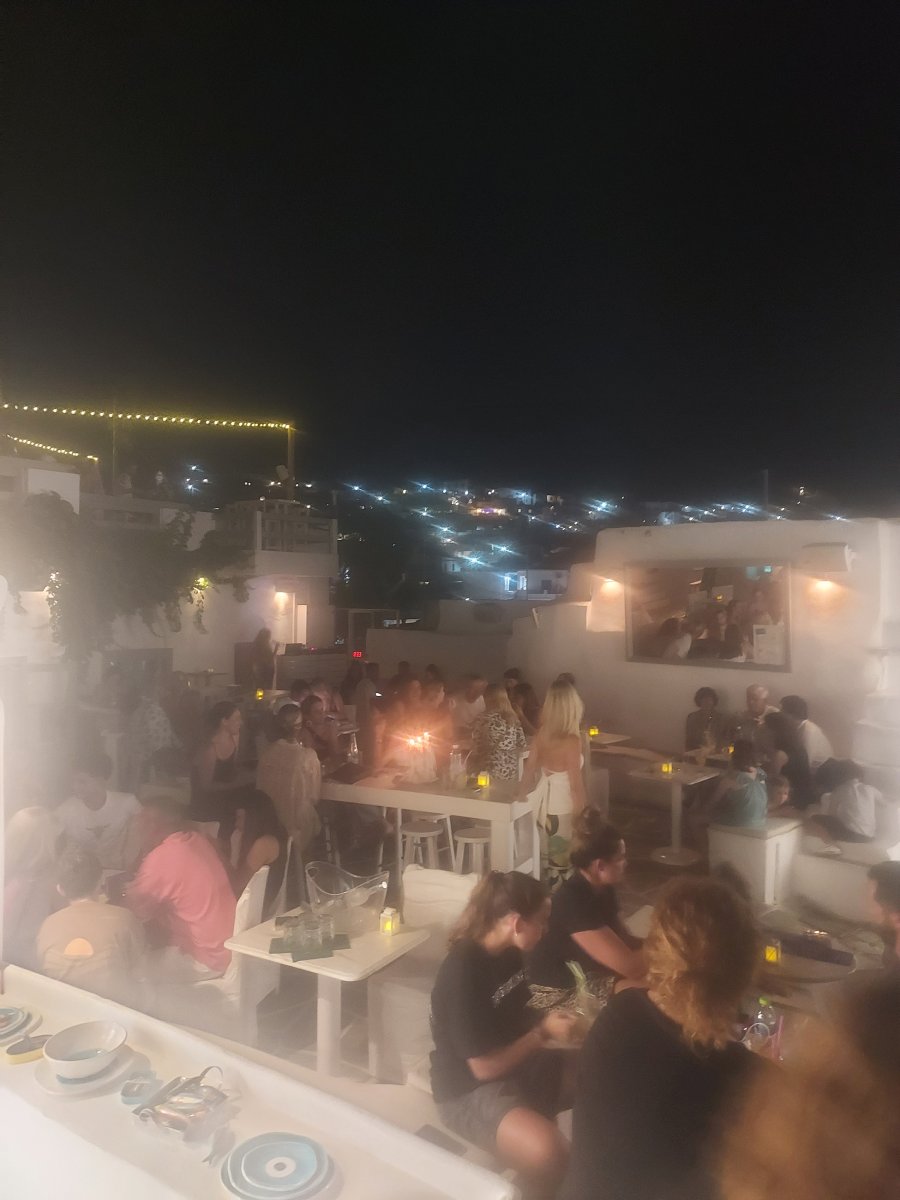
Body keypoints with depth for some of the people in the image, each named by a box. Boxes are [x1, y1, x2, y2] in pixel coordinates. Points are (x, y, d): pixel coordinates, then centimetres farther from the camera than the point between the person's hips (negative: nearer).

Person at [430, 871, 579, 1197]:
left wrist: (548, 1021, -3)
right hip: (470, 1090, -8)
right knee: (547, 1150, -32)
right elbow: (485, 1067, -22)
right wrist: (543, 1033, -14)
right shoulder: (462, 974, -27)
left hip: (519, 1065, 8)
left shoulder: (509, 952, -2)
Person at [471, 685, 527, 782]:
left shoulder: (481, 720, -10)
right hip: (511, 773, 4)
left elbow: (476, 749, -6)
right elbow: (521, 745, 5)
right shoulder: (513, 718, 1)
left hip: (490, 773, -4)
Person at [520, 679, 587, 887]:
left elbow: (529, 771, 5)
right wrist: (582, 813, -6)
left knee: (541, 859, 17)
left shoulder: (541, 734, -3)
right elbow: (575, 784, -17)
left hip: (542, 800, 6)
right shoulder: (572, 740, -19)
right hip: (563, 806, -6)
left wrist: (523, 799, 17)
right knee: (561, 861, 8)